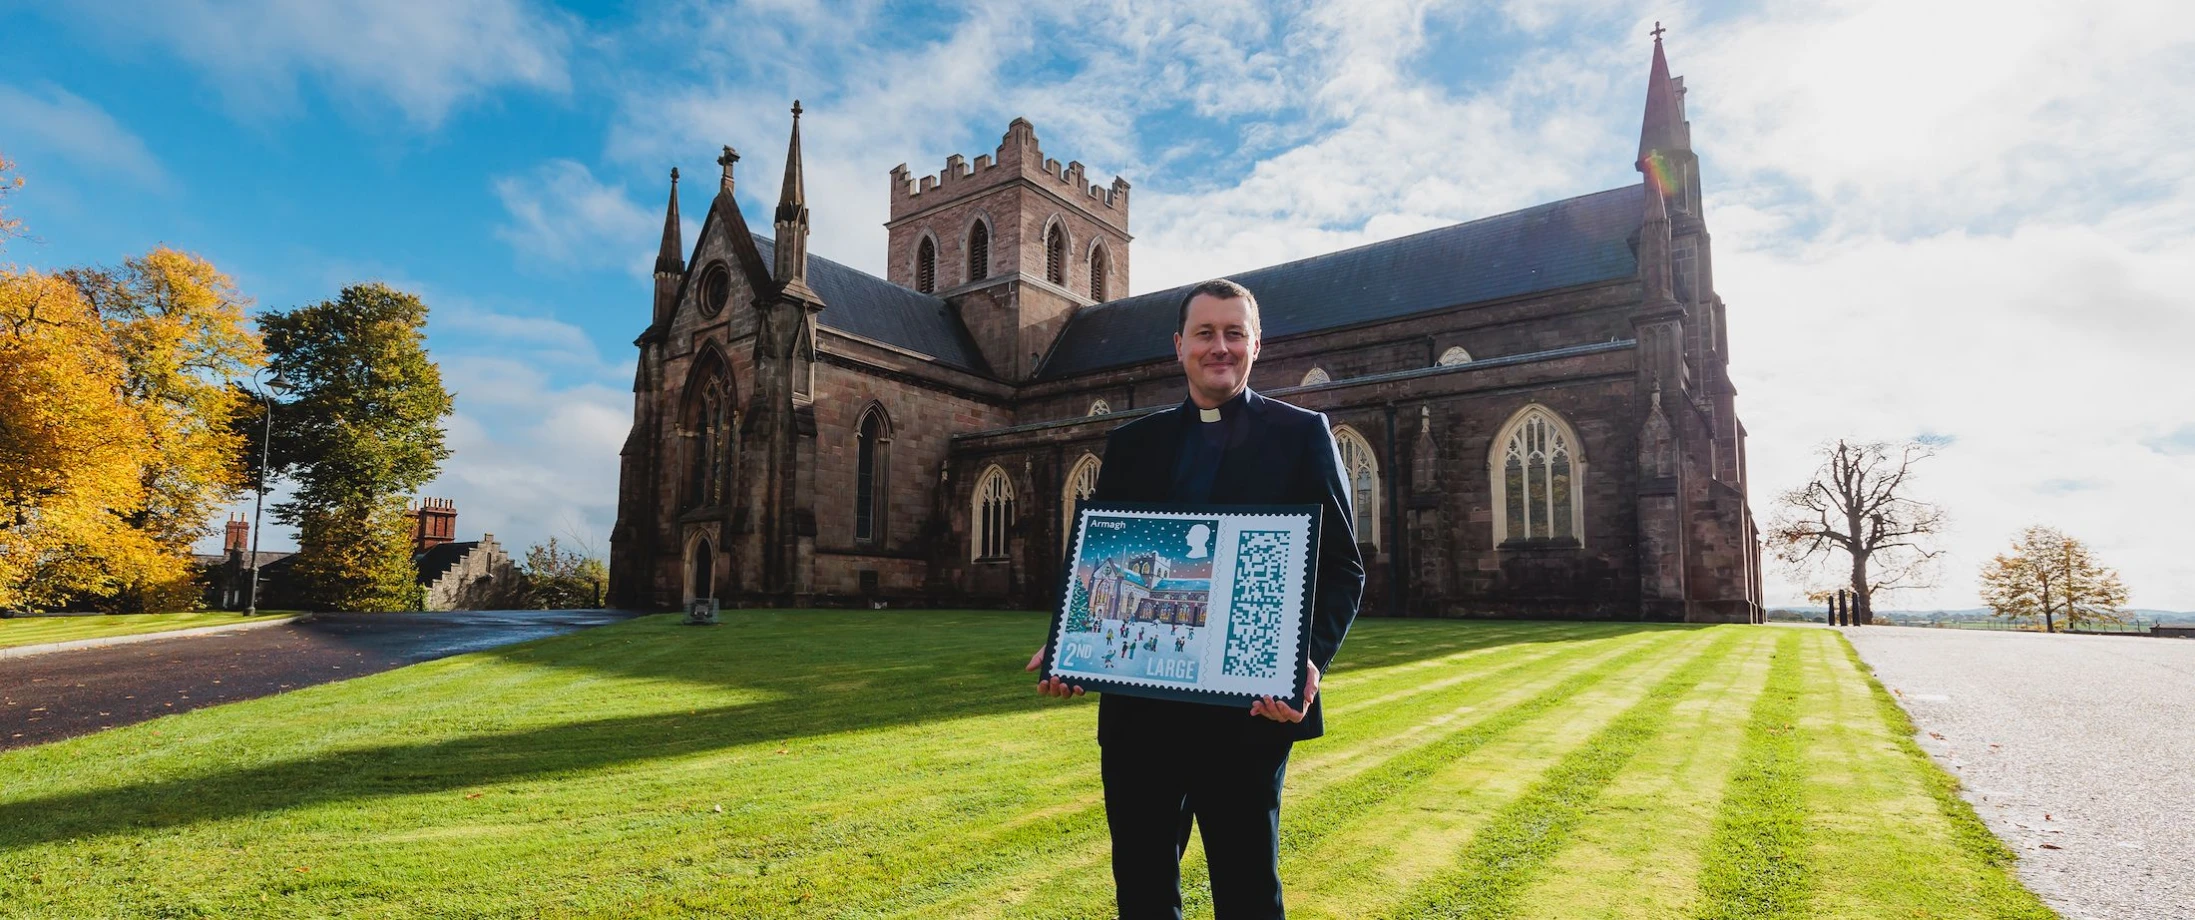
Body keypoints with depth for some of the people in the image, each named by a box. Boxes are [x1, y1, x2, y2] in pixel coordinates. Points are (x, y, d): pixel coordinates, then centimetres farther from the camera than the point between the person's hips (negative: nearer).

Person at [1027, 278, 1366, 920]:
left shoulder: (1301, 434, 3)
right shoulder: (1132, 443, 12)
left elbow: (1342, 567, -2)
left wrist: (1311, 658, -19)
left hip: (1248, 705, -3)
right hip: (1138, 704, 4)